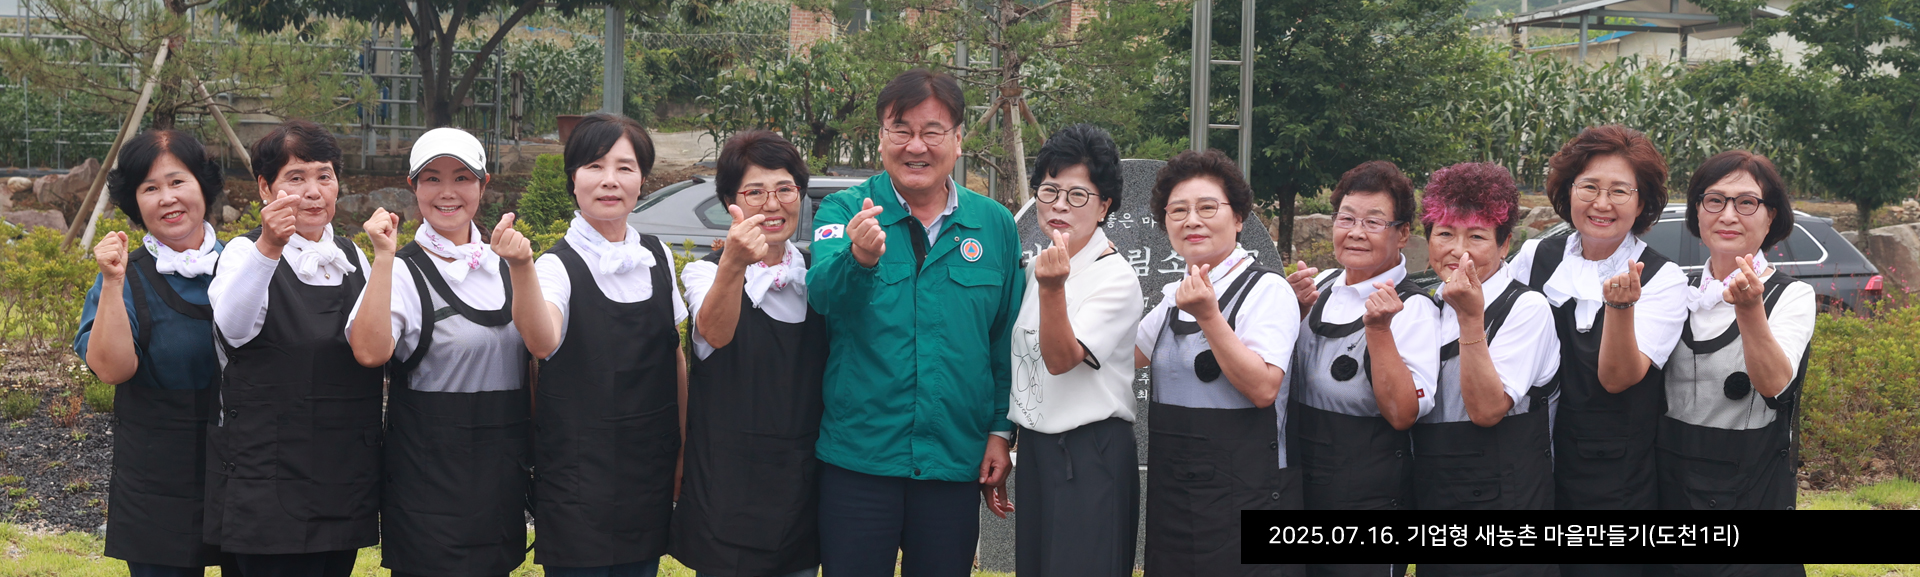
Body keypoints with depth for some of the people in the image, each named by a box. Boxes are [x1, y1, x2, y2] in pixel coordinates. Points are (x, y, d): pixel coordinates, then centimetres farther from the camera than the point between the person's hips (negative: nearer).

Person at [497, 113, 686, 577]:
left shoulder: (657, 258, 5)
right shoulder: (559, 265, -11)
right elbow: (543, 342, -31)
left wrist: (685, 447, 15)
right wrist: (521, 269, -46)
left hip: (650, 469, 5)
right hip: (579, 481, -5)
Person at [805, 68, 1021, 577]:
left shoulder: (995, 225, 6)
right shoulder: (844, 211, -2)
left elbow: (1007, 340, 12)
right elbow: (822, 295, -21)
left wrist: (1001, 430, 6)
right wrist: (858, 259, -42)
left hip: (957, 457, 2)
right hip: (858, 455, -2)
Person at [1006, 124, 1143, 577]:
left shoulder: (1116, 278, -12)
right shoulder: (1035, 267, 10)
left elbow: (1061, 358, -22)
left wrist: (1053, 288, -37)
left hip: (1091, 458, -7)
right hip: (1035, 450, 7)